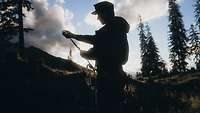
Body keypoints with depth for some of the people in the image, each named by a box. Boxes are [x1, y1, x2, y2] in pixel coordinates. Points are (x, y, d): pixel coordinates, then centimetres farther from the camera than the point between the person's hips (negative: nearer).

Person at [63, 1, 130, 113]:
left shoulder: (109, 29, -16)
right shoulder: (117, 28, 14)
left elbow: (93, 55, -16)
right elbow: (94, 39, 21)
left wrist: (83, 53, 6)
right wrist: (73, 35, 24)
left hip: (108, 75, -10)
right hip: (115, 74, 10)